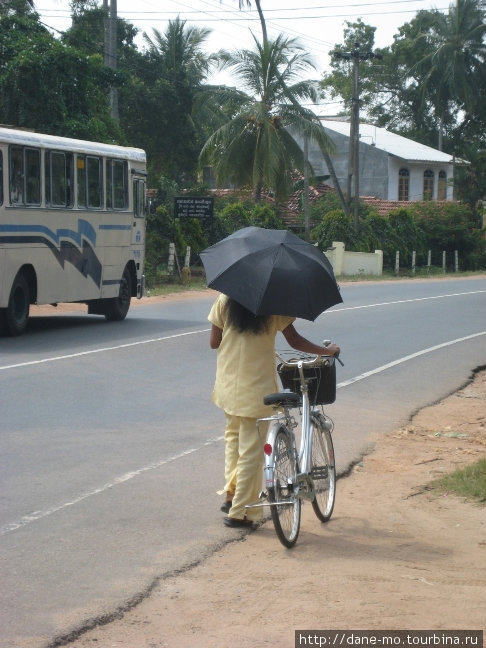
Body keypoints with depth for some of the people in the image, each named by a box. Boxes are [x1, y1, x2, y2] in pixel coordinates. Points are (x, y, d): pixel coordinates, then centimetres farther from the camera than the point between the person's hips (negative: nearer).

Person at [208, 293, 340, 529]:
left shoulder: (224, 301, -2)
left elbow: (213, 342, 0)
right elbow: (294, 341, -5)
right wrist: (328, 351, 10)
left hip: (228, 384, 4)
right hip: (257, 387, -4)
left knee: (233, 436, 27)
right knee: (251, 450, 3)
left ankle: (231, 493, 22)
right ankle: (239, 512, 6)